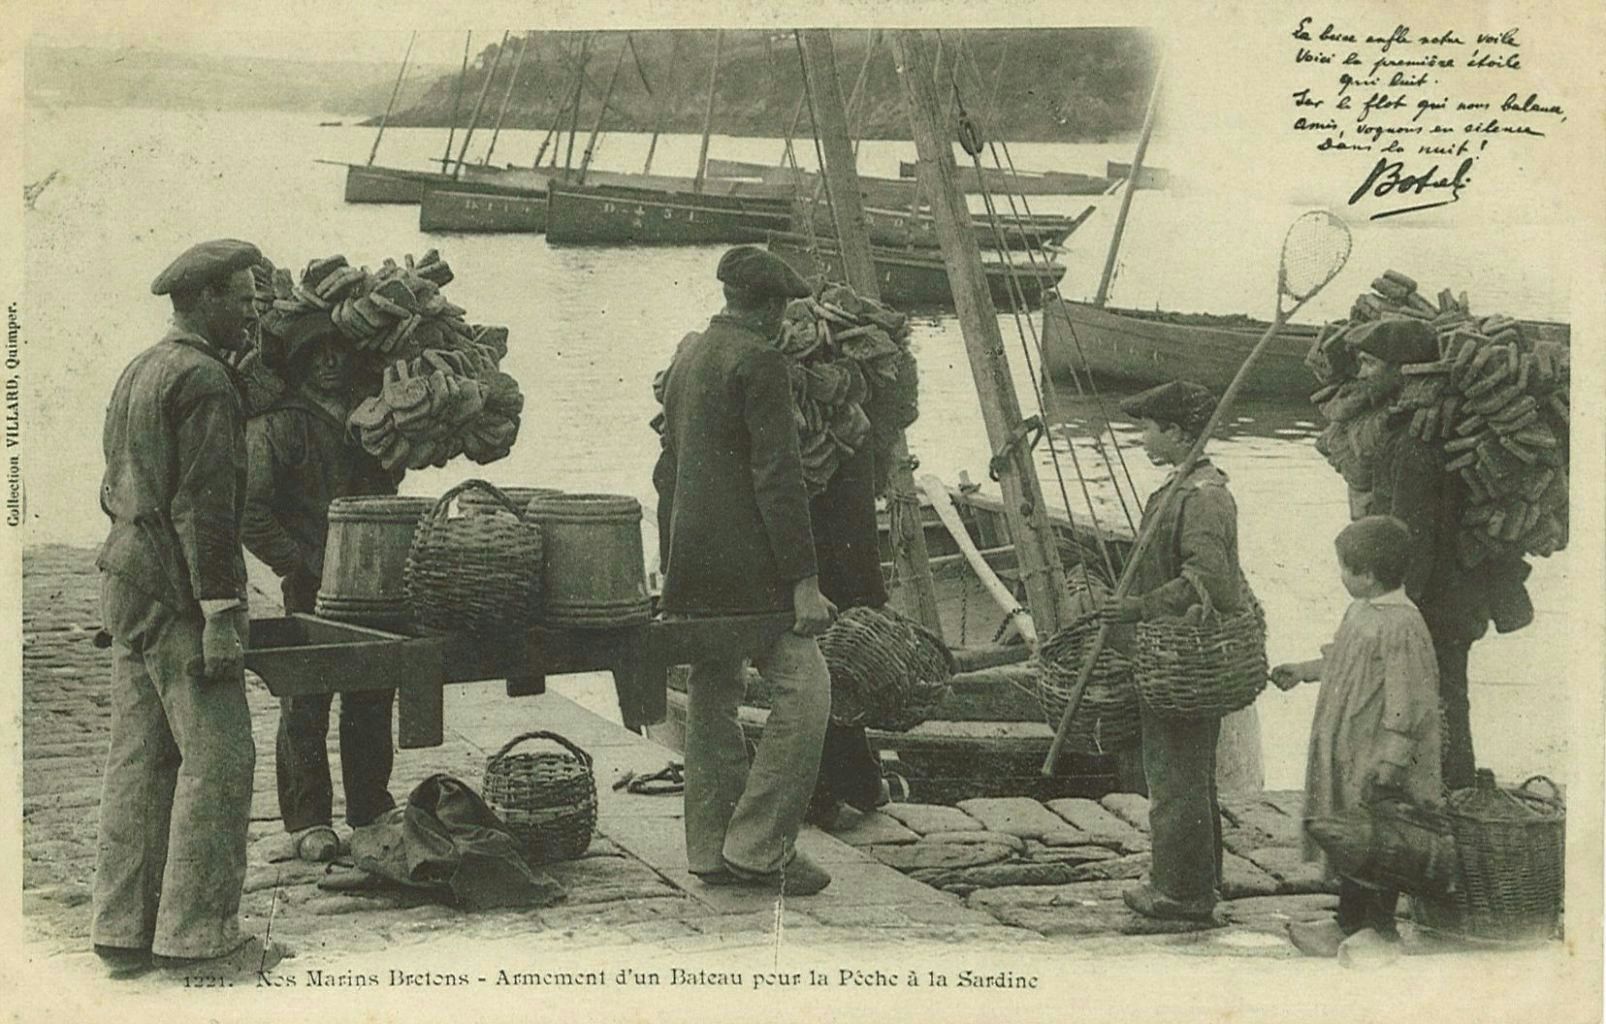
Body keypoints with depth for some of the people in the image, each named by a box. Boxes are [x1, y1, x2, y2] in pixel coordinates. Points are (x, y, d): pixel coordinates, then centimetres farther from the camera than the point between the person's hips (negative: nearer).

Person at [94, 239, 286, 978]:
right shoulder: (204, 379, -13)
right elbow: (203, 505, -19)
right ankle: (197, 935, -2)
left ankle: (123, 930, 13)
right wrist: (221, 615, -19)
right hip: (180, 592, -10)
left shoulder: (137, 372, 18)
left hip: (126, 582, 10)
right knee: (217, 757, -5)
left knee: (139, 756, 10)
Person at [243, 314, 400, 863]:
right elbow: (249, 512, -12)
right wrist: (305, 564, -13)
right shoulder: (275, 426, -6)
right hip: (312, 590, -6)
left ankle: (372, 814, 24)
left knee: (371, 706, 12)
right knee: (305, 707, 0)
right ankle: (308, 824, 9)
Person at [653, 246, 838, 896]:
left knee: (711, 696, 13)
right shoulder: (758, 359, -11)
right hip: (744, 563, -9)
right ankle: (758, 847, -6)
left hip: (690, 563, 9)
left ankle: (712, 851, 17)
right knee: (803, 687, -6)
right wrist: (804, 581, -17)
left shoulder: (688, 354, 16)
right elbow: (777, 476, -17)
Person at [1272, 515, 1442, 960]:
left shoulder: (1401, 625, -22)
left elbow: (1407, 699, -23)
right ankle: (1349, 922, 26)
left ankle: (1381, 928, 16)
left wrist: (1392, 758, -23)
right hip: (1349, 753, 10)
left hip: (1377, 759, -9)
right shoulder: (1360, 611, 7)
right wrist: (1303, 670, 28)